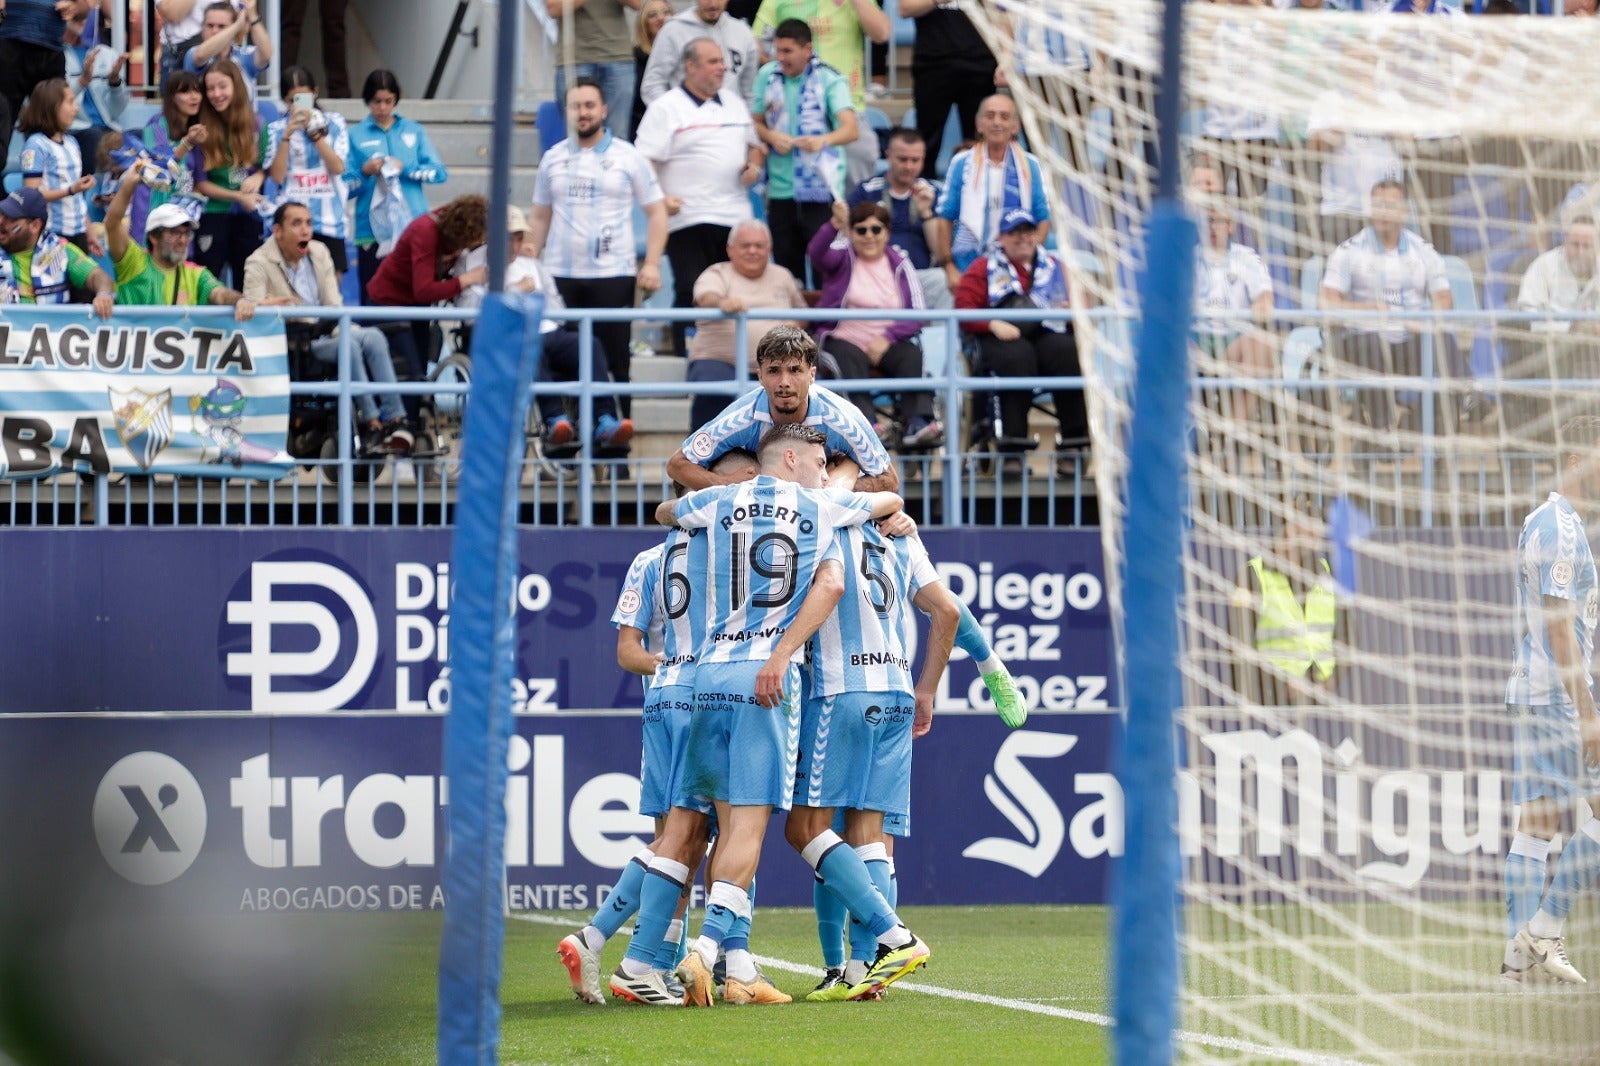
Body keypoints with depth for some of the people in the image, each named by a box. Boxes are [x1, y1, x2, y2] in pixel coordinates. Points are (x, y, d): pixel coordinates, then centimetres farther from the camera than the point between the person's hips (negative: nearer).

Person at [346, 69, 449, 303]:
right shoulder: (356, 136, 9)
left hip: (412, 225, 1)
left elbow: (439, 173, 4)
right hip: (372, 229, -1)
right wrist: (365, 172, -13)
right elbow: (345, 186, 4)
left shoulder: (414, 131, 13)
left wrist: (405, 168, -8)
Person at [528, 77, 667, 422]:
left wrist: (652, 264, -8)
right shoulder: (553, 159, 12)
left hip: (612, 276, -2)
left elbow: (656, 212, 3)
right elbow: (540, 217, 16)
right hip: (560, 276, 2)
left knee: (614, 363, 0)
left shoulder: (628, 158, 3)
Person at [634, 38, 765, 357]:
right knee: (692, 296, -7)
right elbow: (644, 162, -8)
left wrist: (754, 166, 8)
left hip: (736, 218, 6)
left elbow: (753, 144, 30)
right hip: (689, 220, -6)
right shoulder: (665, 109, -2)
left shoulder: (734, 103, 17)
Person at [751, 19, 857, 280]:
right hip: (780, 190, 4)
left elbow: (850, 129, -17)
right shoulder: (767, 76, 6)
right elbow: (756, 122, 15)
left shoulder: (830, 80, -6)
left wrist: (824, 140, -38)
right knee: (787, 267, 9)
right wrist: (771, 136, -9)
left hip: (821, 190, -4)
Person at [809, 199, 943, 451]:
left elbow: (917, 315, 2)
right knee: (850, 358, -34)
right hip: (844, 339, -2)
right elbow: (817, 252, -17)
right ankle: (867, 424, -50)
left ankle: (917, 423, -42)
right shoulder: (842, 258, 8)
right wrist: (835, 224, -37)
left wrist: (887, 338, -15)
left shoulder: (899, 264, 11)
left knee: (912, 356, -28)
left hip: (887, 343, 2)